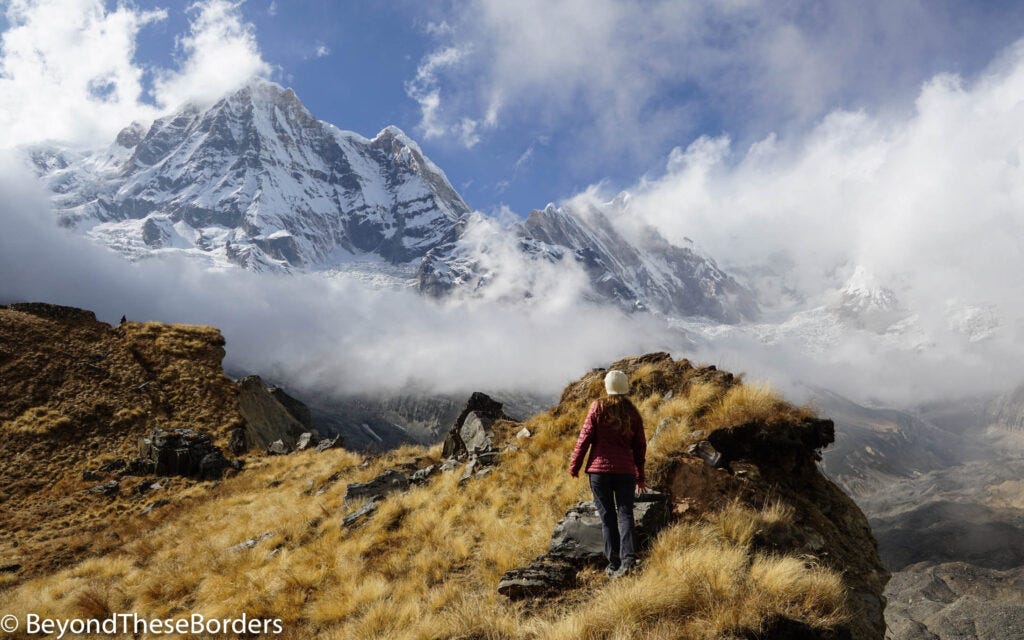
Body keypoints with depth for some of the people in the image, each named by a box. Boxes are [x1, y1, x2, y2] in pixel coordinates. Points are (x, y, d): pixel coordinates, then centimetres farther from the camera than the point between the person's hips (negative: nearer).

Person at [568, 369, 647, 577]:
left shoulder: (598, 407, -3)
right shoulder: (633, 412, 7)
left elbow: (585, 437, -5)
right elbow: (640, 446, 11)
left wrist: (574, 465, 5)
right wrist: (640, 476, 20)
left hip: (600, 468, -2)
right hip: (626, 470, 2)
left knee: (607, 516, 5)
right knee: (625, 514, 2)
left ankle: (613, 563, 6)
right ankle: (628, 558, -15)